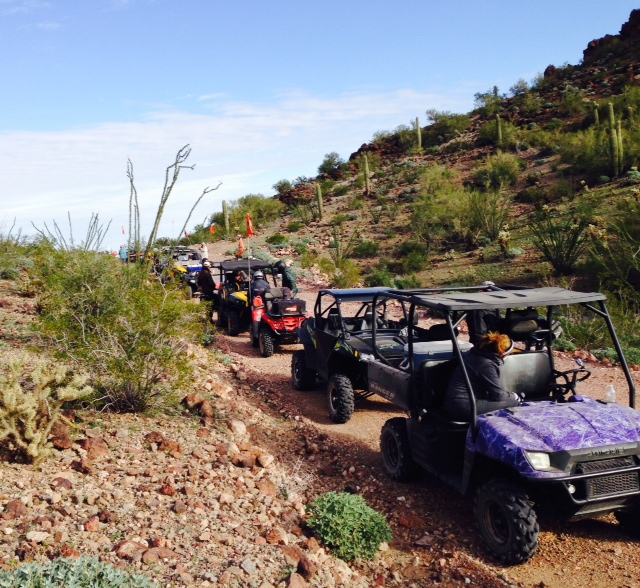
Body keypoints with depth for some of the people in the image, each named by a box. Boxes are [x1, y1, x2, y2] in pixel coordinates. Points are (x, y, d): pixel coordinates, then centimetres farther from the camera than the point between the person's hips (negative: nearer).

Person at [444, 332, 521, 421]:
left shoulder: (476, 355, 10)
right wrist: (513, 396, 6)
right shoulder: (487, 365, -18)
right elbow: (497, 395, -13)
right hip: (464, 408, -10)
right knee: (513, 401, -9)